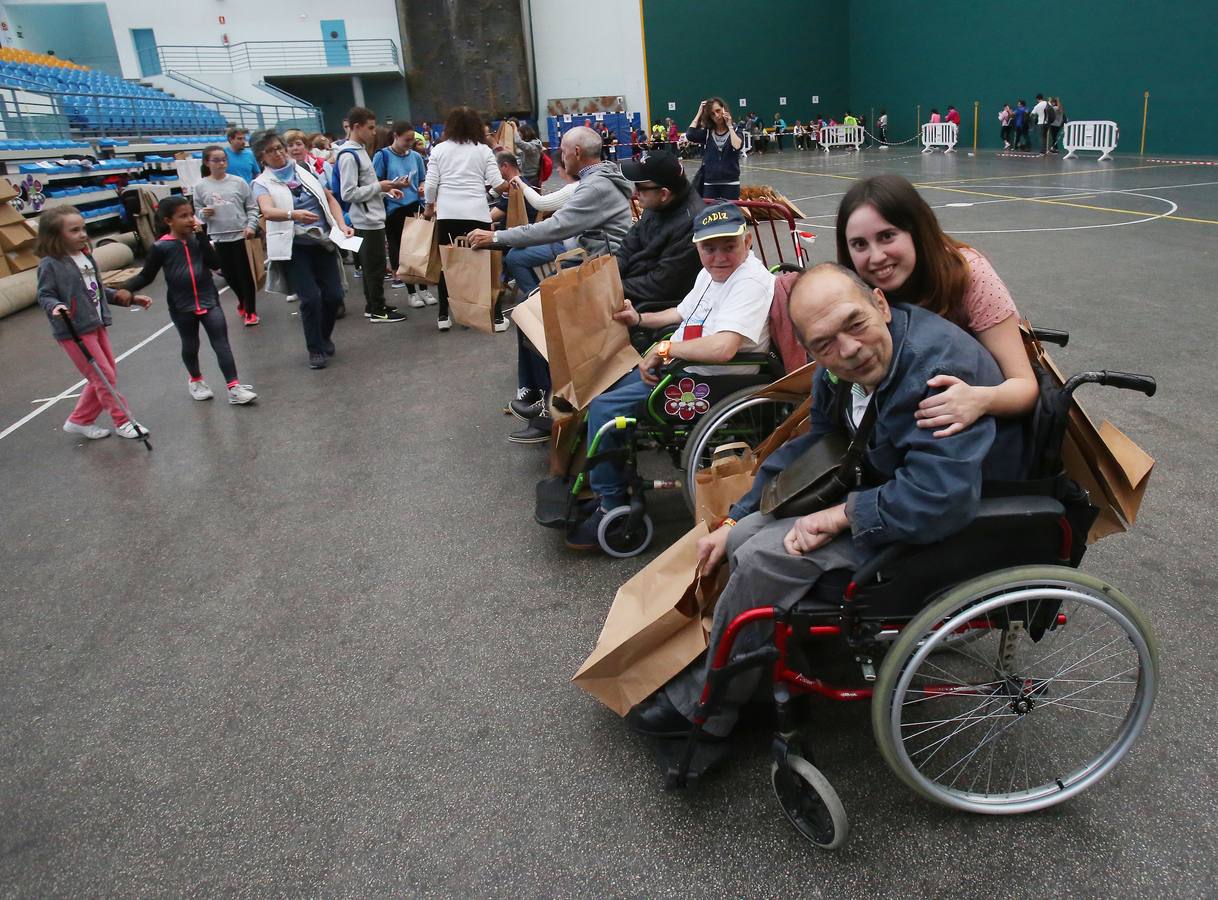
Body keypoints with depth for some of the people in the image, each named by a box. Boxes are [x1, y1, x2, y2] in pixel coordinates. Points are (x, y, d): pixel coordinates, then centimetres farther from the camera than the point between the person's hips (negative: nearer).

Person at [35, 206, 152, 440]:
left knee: (106, 376, 13)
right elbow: (45, 295, -11)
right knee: (104, 377, -3)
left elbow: (99, 290, 17)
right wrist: (55, 306, -32)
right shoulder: (50, 264, -13)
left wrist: (131, 298, 14)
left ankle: (79, 420, 27)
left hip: (97, 325, 8)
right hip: (73, 331, -8)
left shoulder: (86, 257, 9)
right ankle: (123, 422, 11)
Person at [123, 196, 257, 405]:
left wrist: (202, 236, -18)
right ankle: (196, 380, 39)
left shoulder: (198, 239, -1)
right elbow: (146, 276, -3)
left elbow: (215, 264, -14)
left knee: (221, 343, -5)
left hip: (208, 300, 1)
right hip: (181, 306, -1)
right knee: (190, 345, 15)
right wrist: (124, 288, -17)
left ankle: (234, 387, -6)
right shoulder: (161, 247, -9)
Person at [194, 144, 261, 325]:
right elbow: (198, 212, 7)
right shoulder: (200, 186, 0)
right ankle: (242, 301, 38)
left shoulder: (238, 182, -2)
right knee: (229, 273, 14)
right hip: (218, 237, 2)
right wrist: (203, 214, -14)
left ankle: (250, 310, 11)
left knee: (245, 273, 1)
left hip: (241, 234, -2)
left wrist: (251, 226, -10)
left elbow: (252, 207, 2)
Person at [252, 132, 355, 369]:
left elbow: (330, 199, 18)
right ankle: (315, 349, 9)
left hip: (323, 242, 3)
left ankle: (324, 338, 26)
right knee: (311, 298, -12)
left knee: (334, 295, -1)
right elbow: (267, 211, -20)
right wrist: (293, 214, -40)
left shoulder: (305, 172, 12)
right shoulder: (262, 183, 0)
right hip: (293, 247, -3)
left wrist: (342, 225, 2)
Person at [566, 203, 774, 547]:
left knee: (604, 408, -17)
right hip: (678, 365, 11)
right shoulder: (711, 273, 9)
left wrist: (664, 348, -23)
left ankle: (611, 506, -2)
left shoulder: (750, 281, -22)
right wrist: (639, 319, 14)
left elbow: (722, 348, -35)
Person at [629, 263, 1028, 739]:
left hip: (946, 531, -9)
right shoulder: (838, 371, -3)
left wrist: (843, 514, -25)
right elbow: (812, 446, 12)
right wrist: (735, 522, 8)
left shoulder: (939, 365, -30)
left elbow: (942, 499, -39)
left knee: (765, 557, -19)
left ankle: (700, 707, 1)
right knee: (745, 537, 1)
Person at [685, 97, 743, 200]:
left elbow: (737, 146, -19)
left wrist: (729, 126, -9)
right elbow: (689, 136, -11)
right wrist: (699, 113, -4)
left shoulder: (734, 131, 2)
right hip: (709, 183, 2)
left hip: (730, 183, -2)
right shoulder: (707, 132, 7)